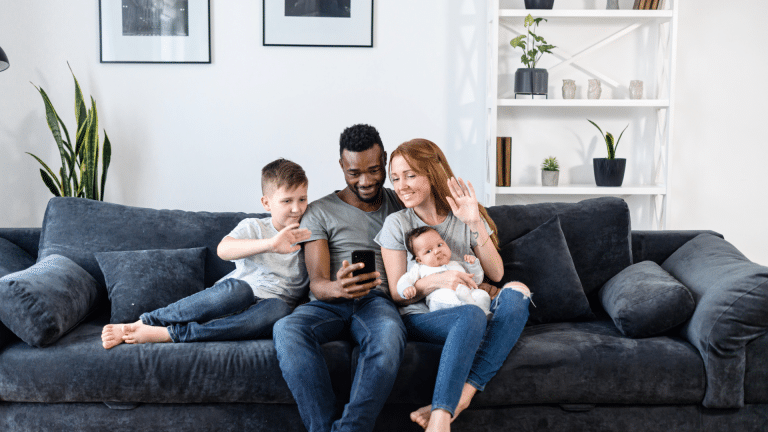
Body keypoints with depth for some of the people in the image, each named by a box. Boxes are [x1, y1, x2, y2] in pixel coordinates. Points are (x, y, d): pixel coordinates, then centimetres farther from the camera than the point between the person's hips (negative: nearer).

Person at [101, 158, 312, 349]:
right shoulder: (253, 227, 7)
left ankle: (168, 334, -35)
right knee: (238, 289, -39)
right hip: (234, 299, -1)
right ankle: (142, 323, -29)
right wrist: (269, 244, -28)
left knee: (278, 309, -37)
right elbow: (223, 249, -15)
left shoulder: (307, 236, 15)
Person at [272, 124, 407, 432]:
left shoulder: (400, 205, 18)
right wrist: (337, 288, -26)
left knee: (389, 332, -39)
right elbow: (317, 283, -1)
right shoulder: (320, 212, 10)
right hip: (327, 304, 0)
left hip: (376, 300, 0)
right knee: (287, 329, -35)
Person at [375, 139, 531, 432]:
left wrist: (476, 224, -9)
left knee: (516, 292, -29)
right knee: (470, 315, -37)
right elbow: (398, 294, 2)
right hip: (421, 318, -3)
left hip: (473, 313, 3)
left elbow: (496, 274, 4)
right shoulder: (397, 224, 4)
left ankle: (461, 396, -37)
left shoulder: (465, 217, 11)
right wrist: (436, 281, -19)